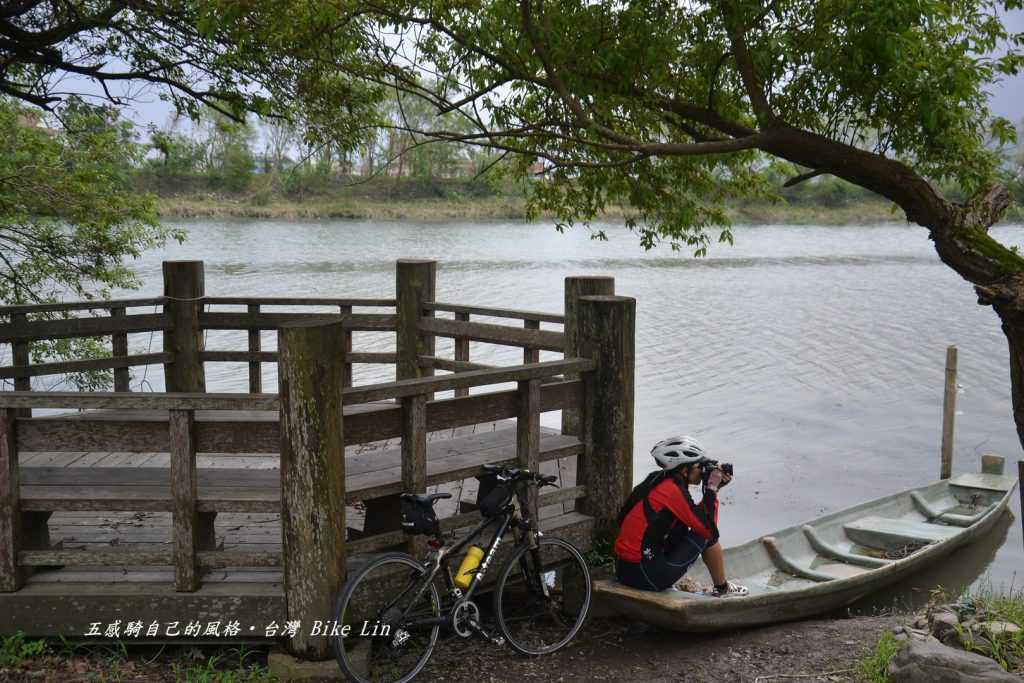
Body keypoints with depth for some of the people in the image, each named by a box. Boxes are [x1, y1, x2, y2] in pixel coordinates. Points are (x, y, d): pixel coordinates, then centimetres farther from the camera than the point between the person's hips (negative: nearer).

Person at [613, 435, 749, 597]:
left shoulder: (658, 479, 9)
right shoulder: (673, 490, -16)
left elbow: (696, 513, 20)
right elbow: (708, 527, -12)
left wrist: (713, 487, 12)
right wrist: (712, 489, -4)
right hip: (646, 576, -9)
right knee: (707, 535, 2)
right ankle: (722, 588, 21)